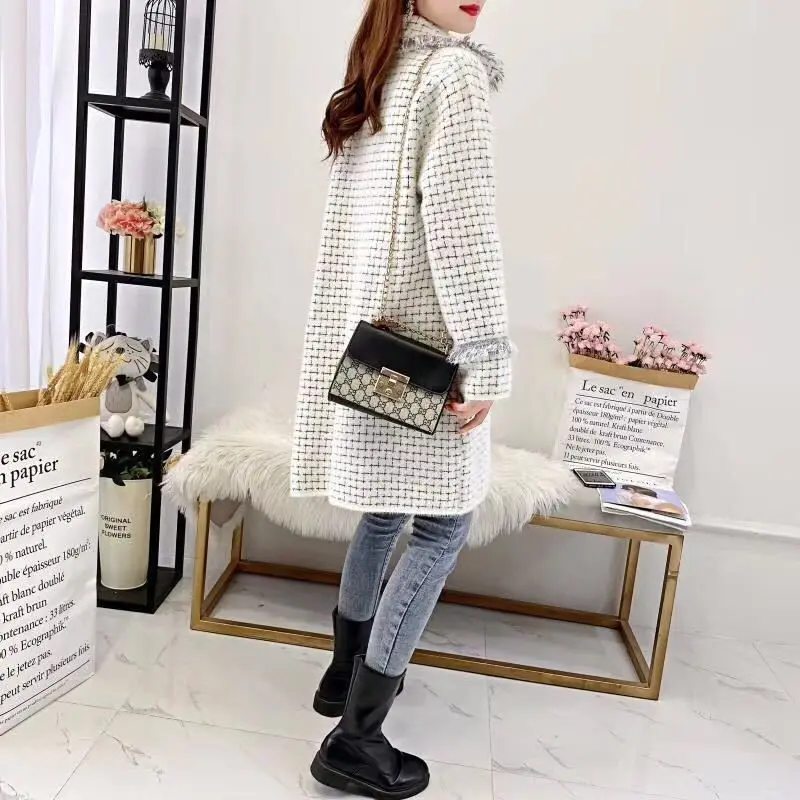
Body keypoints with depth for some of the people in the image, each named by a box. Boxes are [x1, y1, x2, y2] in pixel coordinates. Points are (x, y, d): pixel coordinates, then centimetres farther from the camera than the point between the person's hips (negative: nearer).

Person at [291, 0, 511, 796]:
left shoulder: (372, 85, 16)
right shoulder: (453, 71, -9)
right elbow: (461, 225, -19)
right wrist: (487, 360, -18)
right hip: (423, 348, -9)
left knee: (386, 507, 19)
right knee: (443, 526, 1)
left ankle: (347, 672, 35)